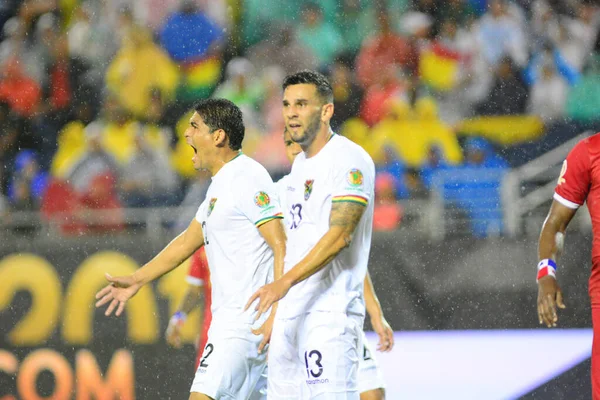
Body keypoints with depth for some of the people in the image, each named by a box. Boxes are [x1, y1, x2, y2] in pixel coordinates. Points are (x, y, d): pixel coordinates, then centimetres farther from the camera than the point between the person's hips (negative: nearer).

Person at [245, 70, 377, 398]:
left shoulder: (349, 159, -9)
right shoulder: (300, 165, 20)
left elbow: (340, 235, -20)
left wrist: (285, 282, -29)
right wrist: (274, 316, 23)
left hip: (330, 313, -9)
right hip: (289, 314, 9)